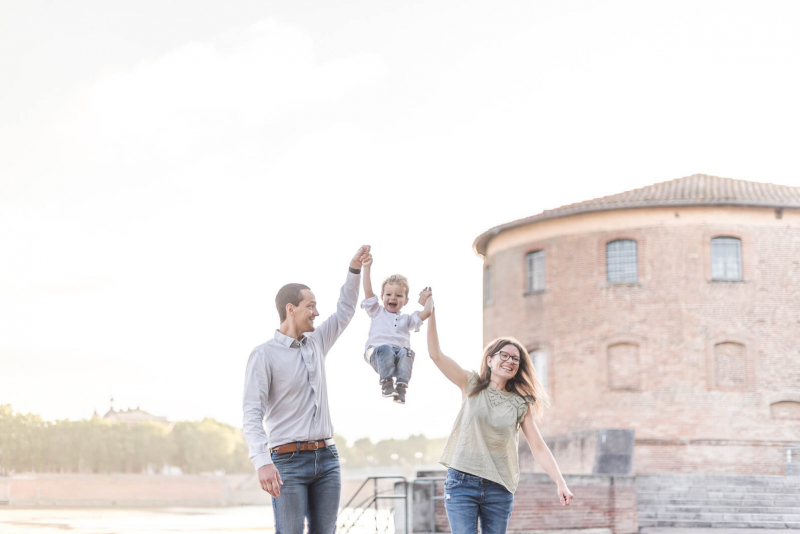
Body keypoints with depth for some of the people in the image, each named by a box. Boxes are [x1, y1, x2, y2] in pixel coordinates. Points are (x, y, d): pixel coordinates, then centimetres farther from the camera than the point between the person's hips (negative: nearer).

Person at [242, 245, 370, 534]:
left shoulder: (316, 343, 14)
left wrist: (355, 269, 17)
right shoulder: (264, 355, -7)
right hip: (288, 461, -6)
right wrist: (262, 462, -28)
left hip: (326, 458, 6)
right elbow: (252, 414, -15)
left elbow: (345, 311, 28)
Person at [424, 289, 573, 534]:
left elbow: (538, 447, 3)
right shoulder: (471, 386, 5)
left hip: (499, 488, 2)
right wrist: (431, 311, -11)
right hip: (462, 483, -2)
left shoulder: (521, 404, 7)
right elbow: (436, 354, -3)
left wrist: (560, 483, -8)